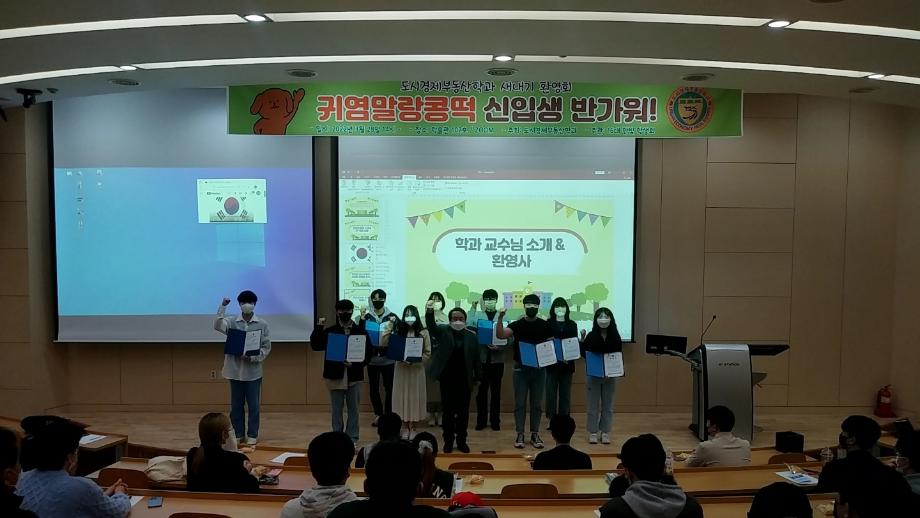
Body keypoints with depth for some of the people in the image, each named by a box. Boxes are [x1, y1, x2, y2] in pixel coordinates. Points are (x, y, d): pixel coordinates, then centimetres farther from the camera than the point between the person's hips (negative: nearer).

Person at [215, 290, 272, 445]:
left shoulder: (262, 324, 0)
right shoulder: (232, 322, 2)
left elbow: (267, 347, -1)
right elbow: (218, 326, -18)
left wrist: (253, 357, -15)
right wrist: (223, 307, -24)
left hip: (253, 371, -1)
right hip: (235, 370, 1)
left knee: (253, 405, 4)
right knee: (236, 404, 9)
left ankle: (252, 435, 15)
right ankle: (238, 434, 20)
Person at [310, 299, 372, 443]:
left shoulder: (360, 331, 2)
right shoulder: (329, 331, 3)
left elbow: (368, 353, 1)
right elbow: (315, 345, -7)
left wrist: (355, 363, -12)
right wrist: (319, 327, -13)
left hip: (354, 376, 0)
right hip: (335, 375, 0)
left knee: (353, 408, 8)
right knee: (336, 409, 8)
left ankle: (352, 437, 17)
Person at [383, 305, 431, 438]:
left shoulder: (423, 332, -2)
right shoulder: (398, 331, 4)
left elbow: (428, 353, -3)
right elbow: (383, 345, -2)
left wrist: (413, 361, -15)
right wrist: (389, 329, -10)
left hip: (417, 370, -2)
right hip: (401, 369, 2)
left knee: (415, 397, 2)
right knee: (402, 396, 4)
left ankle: (412, 428, 15)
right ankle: (406, 428, 16)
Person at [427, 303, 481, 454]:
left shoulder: (471, 336, 3)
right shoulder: (443, 331, -1)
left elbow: (476, 359, 5)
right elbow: (431, 326, -21)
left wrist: (477, 379, 3)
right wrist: (430, 312, -40)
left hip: (465, 380, 1)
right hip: (447, 379, -1)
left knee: (463, 412, 9)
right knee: (448, 411, 7)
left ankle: (461, 441, 21)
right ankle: (448, 441, 18)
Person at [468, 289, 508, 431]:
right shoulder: (477, 315, 4)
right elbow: (470, 329, -11)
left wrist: (498, 347, -20)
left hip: (497, 359, -1)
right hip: (481, 358, 1)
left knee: (496, 391, 8)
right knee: (481, 390, 7)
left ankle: (495, 420, 18)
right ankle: (481, 420, 17)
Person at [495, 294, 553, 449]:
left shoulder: (545, 325, 2)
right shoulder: (517, 324, -3)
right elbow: (500, 335, -17)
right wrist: (500, 318, -30)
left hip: (539, 368, 1)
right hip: (520, 368, -1)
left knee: (537, 403, 8)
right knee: (520, 403, 3)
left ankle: (535, 434, 17)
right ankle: (520, 434, 10)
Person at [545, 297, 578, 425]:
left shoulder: (572, 324, 6)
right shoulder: (548, 324, 0)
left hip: (567, 364, 2)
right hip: (551, 363, -2)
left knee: (565, 393, 8)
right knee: (551, 392, 2)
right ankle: (551, 419, 12)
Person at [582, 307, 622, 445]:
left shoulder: (615, 337, -1)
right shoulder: (591, 336, -5)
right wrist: (582, 341, -17)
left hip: (610, 375, 2)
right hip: (593, 374, -2)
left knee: (608, 405, 8)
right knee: (593, 404, 5)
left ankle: (605, 433, 17)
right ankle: (593, 432, 14)